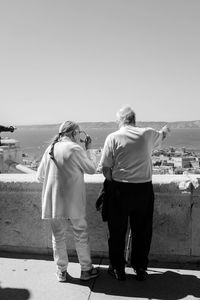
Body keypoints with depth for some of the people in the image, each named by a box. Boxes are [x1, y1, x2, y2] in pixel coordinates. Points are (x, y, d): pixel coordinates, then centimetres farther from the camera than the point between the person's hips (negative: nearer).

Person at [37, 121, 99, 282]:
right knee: (81, 235, 13)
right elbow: (91, 169, -3)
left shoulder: (50, 149, 1)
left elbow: (40, 176, 6)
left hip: (53, 201, 4)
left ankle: (62, 271, 27)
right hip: (73, 202, -4)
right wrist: (88, 149, 6)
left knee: (58, 236, 16)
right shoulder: (75, 149, -14)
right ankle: (86, 269, 25)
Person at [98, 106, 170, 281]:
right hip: (144, 189, 2)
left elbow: (105, 168, -9)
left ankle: (118, 269, 27)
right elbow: (161, 136, 25)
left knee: (117, 232, 14)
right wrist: (165, 130, 48)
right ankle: (140, 269, 30)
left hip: (119, 189, -2)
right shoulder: (147, 134, 0)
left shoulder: (113, 137, -8)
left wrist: (112, 183, 9)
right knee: (142, 231, 17)